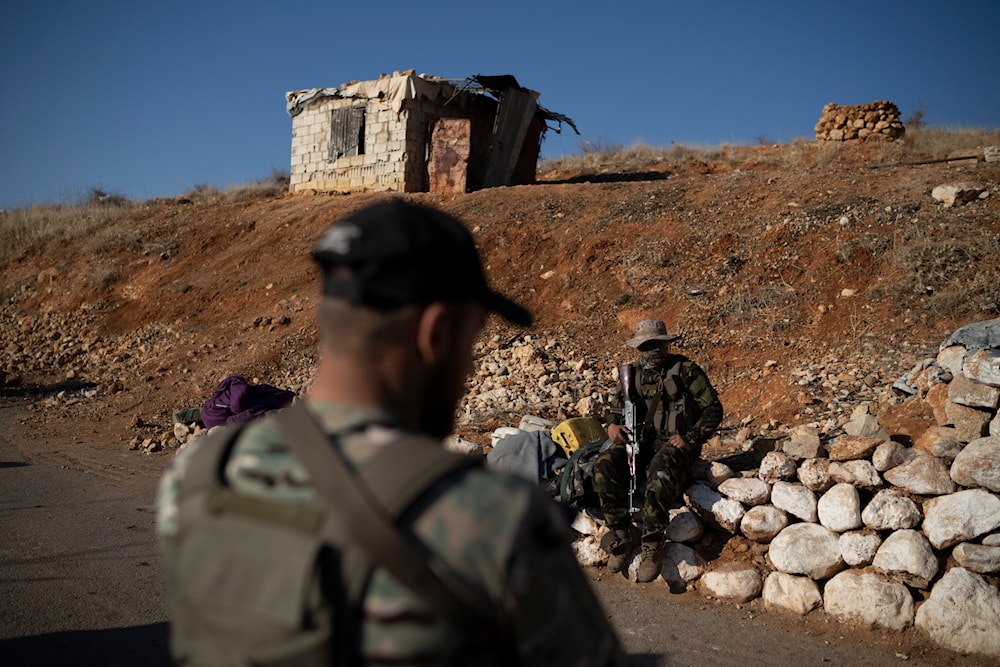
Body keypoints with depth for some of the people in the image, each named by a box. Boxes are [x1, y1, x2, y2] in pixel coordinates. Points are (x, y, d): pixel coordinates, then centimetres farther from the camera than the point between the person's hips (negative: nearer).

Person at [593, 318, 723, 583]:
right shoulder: (633, 373, 14)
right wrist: (612, 425, -4)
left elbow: (713, 409, -1)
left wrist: (691, 439, -13)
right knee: (603, 466, -24)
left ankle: (652, 547, -20)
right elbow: (617, 407, 19)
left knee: (659, 476, -37)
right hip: (639, 441, 5)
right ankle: (622, 533, -13)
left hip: (674, 443, -5)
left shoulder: (685, 369, 0)